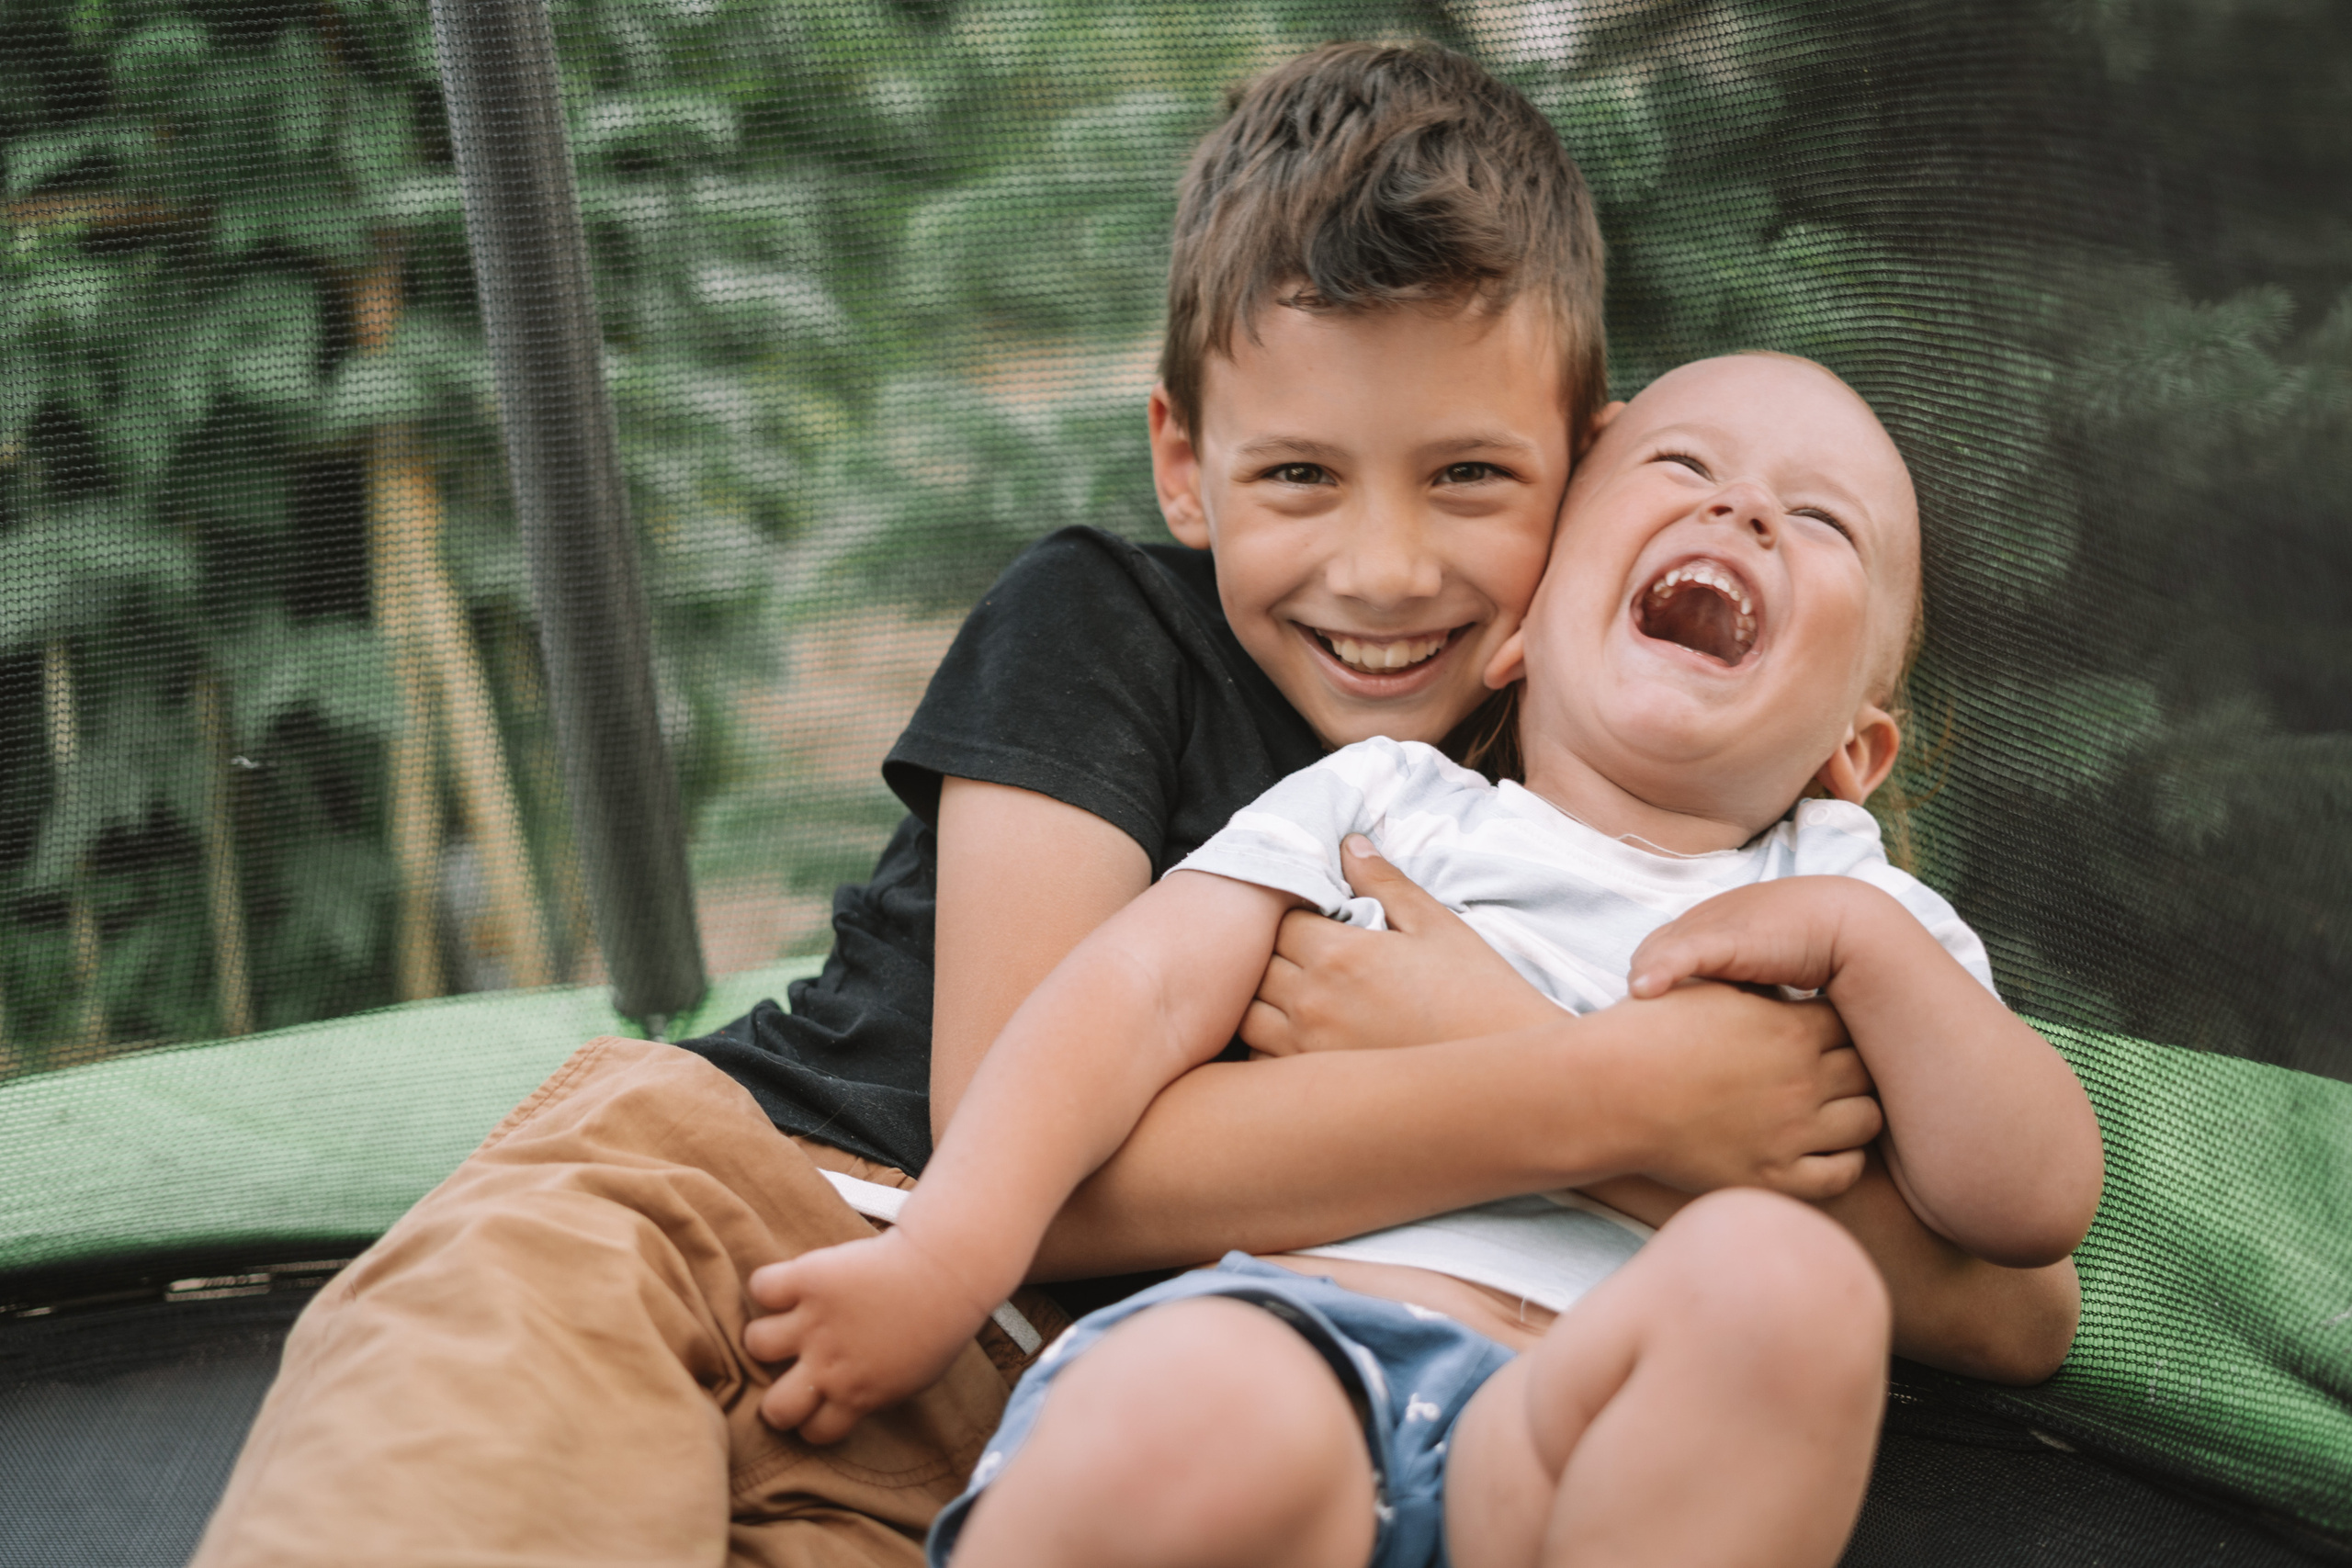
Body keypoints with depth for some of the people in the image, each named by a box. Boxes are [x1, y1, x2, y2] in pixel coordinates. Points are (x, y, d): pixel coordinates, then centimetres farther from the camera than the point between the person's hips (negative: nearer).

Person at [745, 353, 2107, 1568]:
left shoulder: (1857, 911, 28)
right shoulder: (1381, 801, 24)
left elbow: (2041, 1204, 17)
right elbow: (1141, 993, 10)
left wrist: (1860, 940, 6)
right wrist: (946, 1258, -6)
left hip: (1567, 1441, 2)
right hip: (1282, 1328, -1)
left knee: (1785, 1277, -34)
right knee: (1203, 1414, -39)